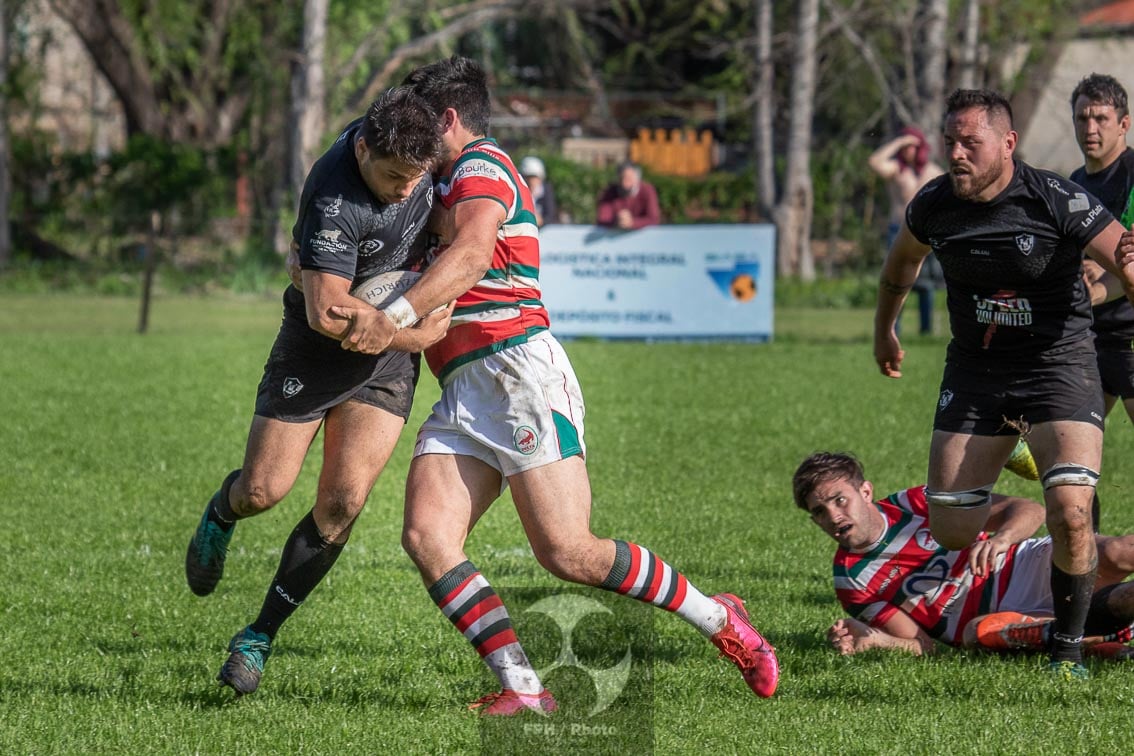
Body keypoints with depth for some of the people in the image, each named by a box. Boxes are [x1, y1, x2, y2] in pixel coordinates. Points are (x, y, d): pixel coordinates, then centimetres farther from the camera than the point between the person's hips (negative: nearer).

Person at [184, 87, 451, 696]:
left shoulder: (408, 147, -12)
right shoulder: (334, 204, -32)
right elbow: (328, 314, -34)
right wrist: (415, 334, -23)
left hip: (391, 356, 4)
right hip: (318, 349, -4)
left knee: (342, 502, -7)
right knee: (263, 490, -1)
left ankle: (258, 639, 6)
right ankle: (221, 514, 40)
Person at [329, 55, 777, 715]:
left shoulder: (482, 165, -3)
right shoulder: (446, 187, 28)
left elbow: (469, 257, -22)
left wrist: (396, 315, -31)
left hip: (520, 370, -10)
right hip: (463, 394, 10)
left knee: (568, 552, -15)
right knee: (427, 537, -12)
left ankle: (718, 618, 3)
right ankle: (524, 688, -18)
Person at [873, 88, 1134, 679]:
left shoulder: (1058, 201, -17)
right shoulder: (934, 205, -3)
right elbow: (901, 262, 19)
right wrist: (884, 331, 32)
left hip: (1058, 364, -4)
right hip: (974, 369, 4)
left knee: (1069, 513, -20)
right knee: (950, 532, -1)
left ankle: (1068, 649, 1)